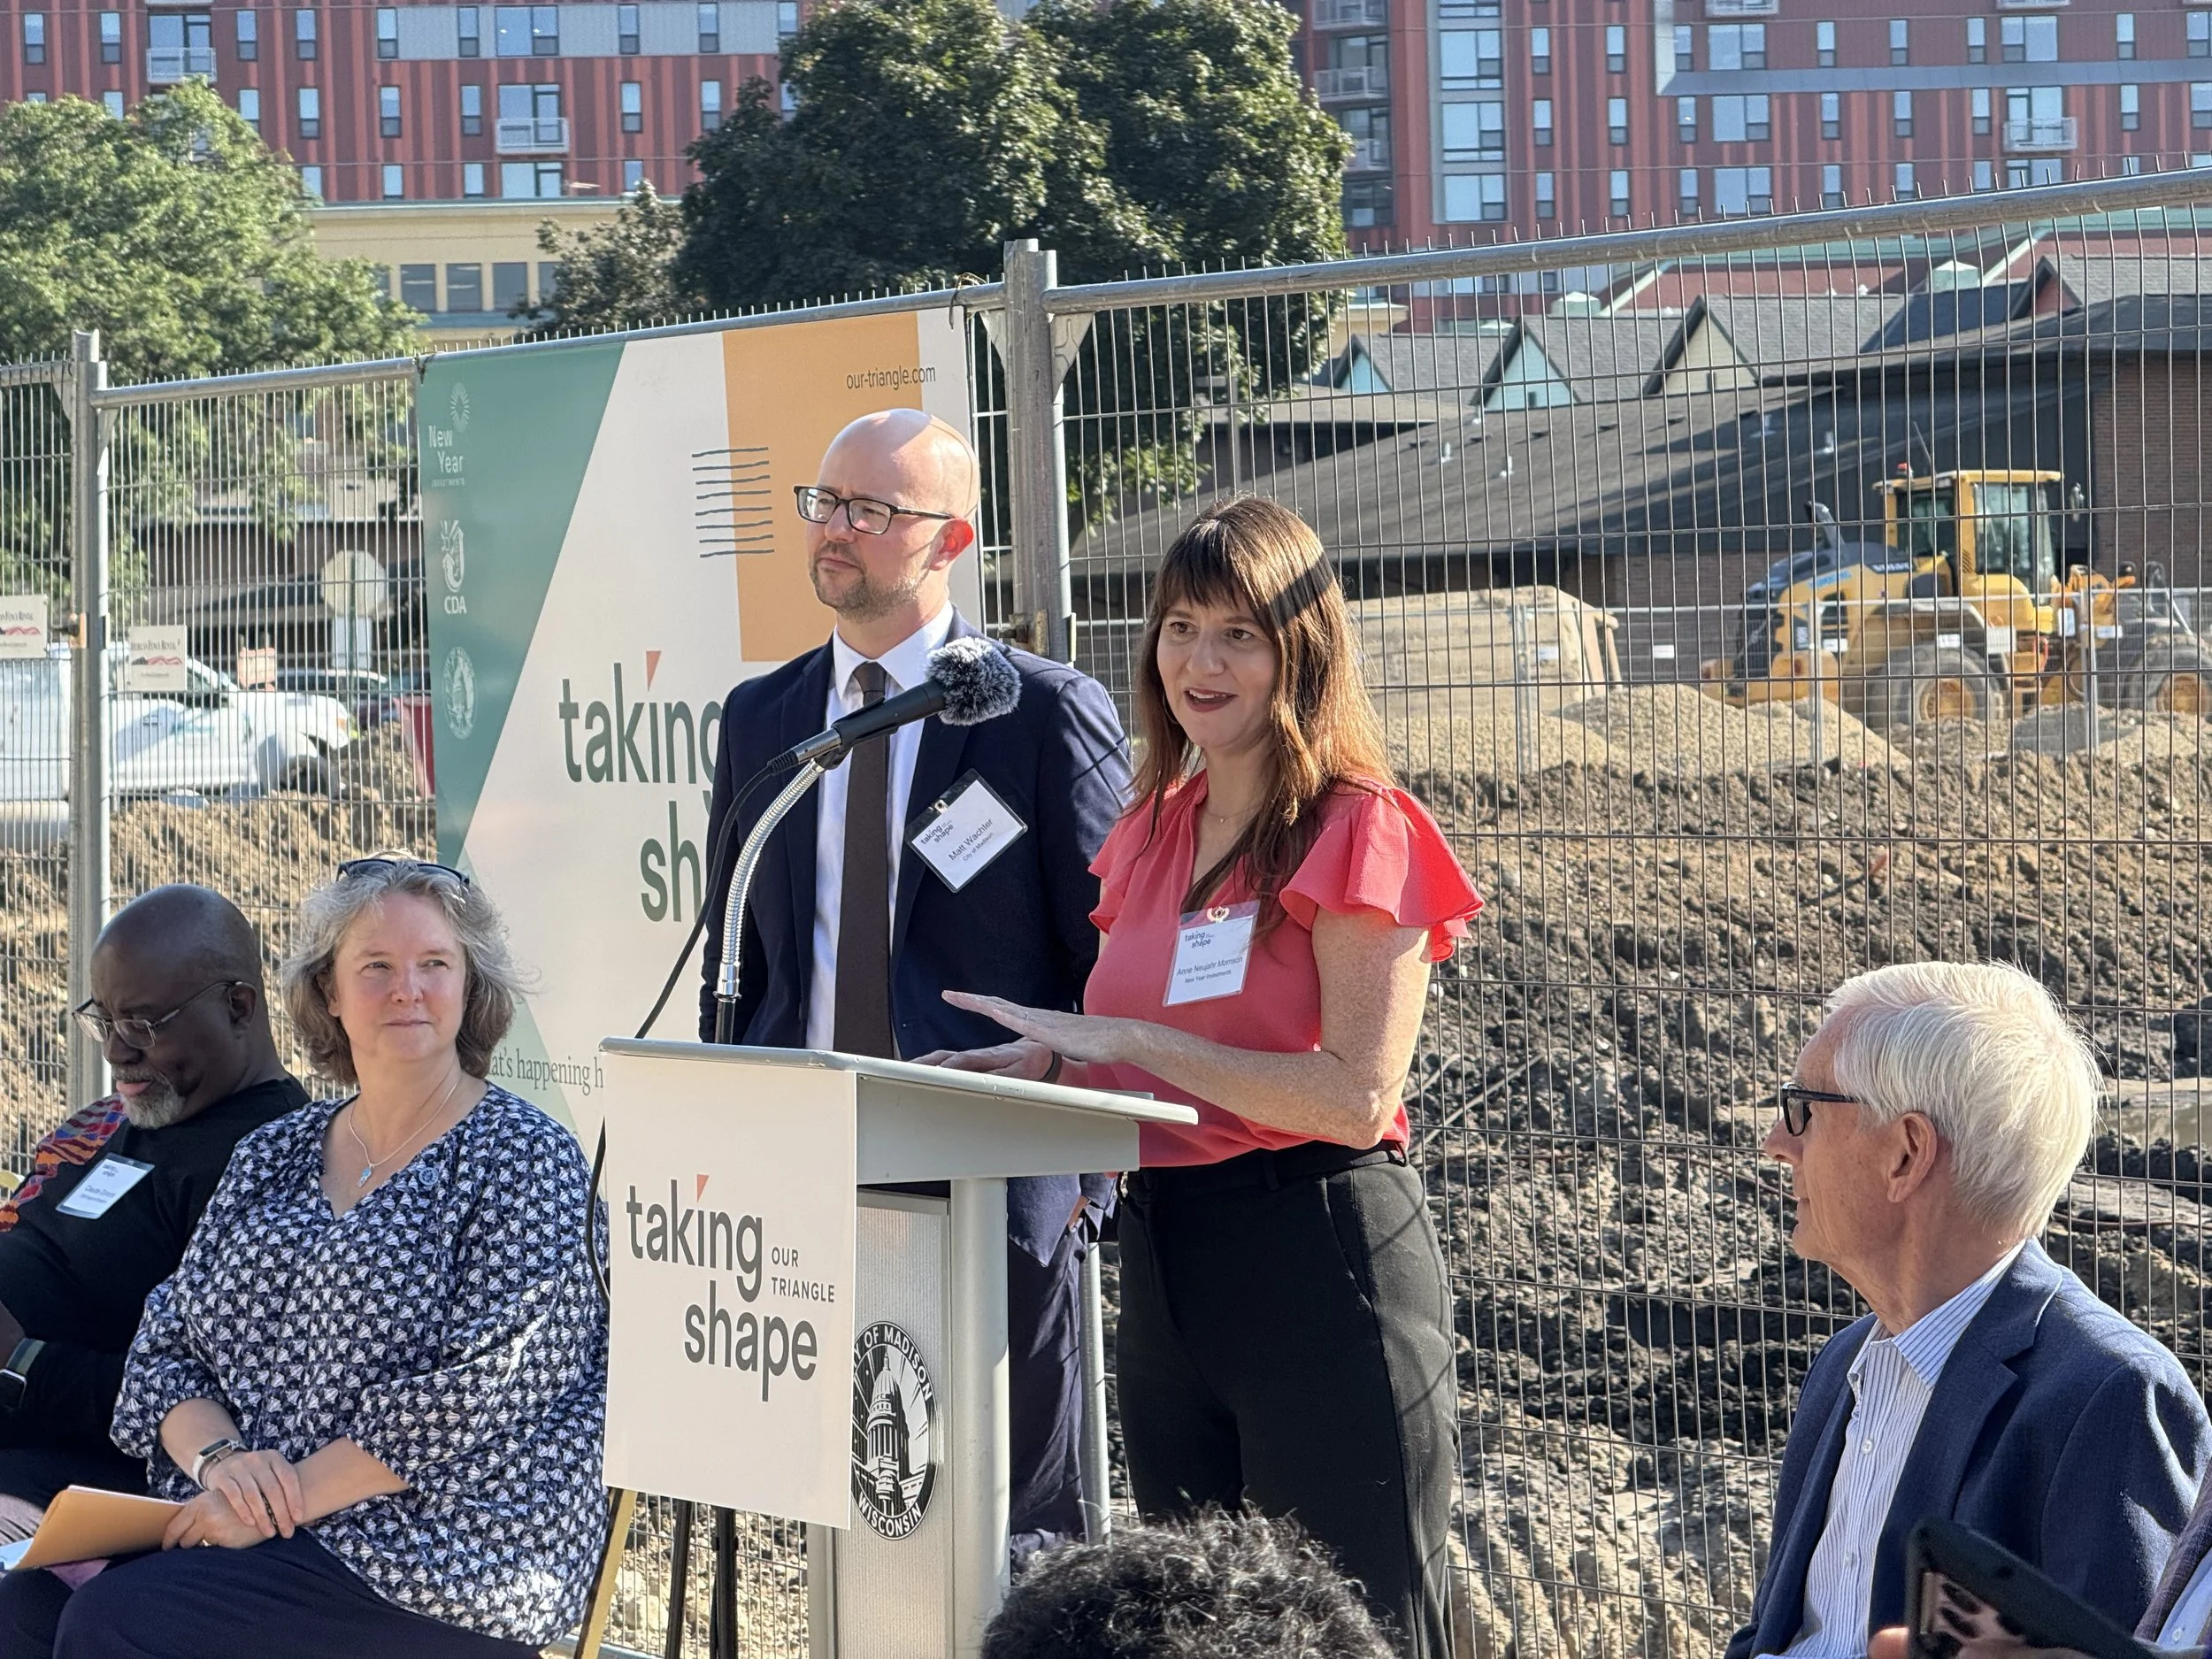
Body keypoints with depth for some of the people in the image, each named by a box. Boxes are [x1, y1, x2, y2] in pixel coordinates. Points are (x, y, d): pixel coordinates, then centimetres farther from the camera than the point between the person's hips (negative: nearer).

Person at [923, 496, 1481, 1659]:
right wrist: (1044, 1069, 2)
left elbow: (1355, 1096, -17)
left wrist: (1128, 1039, -18)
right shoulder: (1155, 833, 14)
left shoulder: (1359, 832, -8)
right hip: (1163, 1255, 8)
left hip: (1316, 1256, -8)